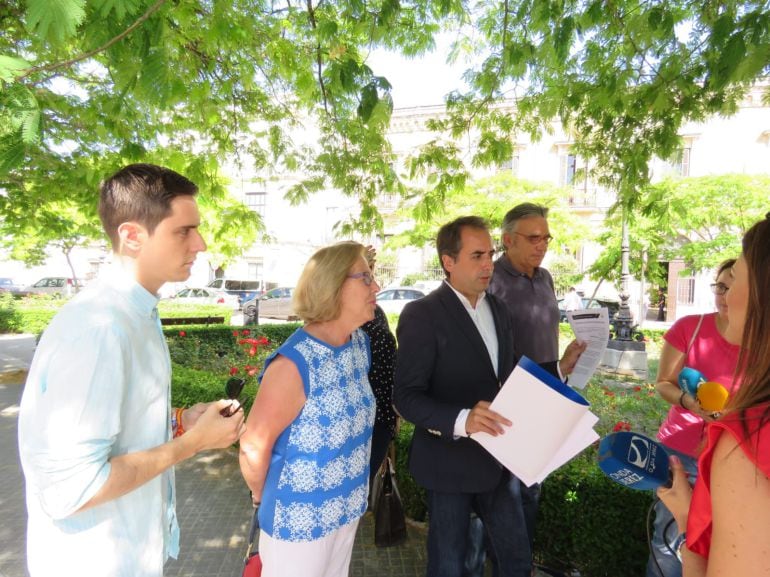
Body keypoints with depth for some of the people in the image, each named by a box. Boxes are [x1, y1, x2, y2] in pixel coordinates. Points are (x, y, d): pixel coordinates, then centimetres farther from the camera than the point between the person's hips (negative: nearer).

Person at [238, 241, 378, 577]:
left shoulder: (360, 343, -5)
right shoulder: (294, 364, -28)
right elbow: (253, 446, -21)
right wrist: (263, 498, -2)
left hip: (347, 507, 7)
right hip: (299, 520, -6)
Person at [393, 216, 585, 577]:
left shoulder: (498, 310, 7)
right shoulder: (422, 315, -17)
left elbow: (508, 377, 13)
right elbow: (406, 395, -21)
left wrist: (559, 368, 2)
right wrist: (461, 419, -35)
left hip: (499, 459, 6)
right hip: (450, 462, -6)